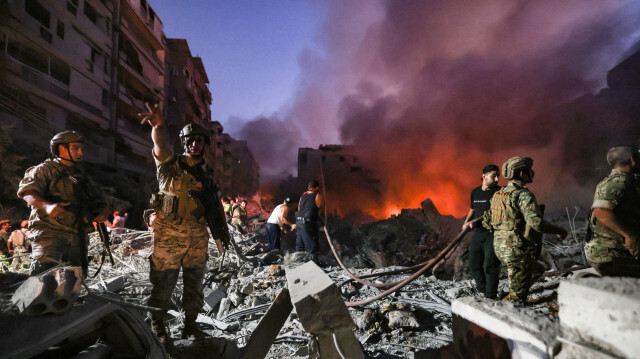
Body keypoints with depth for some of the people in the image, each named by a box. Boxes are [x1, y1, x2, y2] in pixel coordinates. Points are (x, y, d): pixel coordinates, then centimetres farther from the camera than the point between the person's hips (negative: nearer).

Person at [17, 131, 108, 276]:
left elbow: (97, 200, 21)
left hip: (78, 236, 6)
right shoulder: (46, 169, 3)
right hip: (50, 233, -6)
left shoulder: (81, 175, 22)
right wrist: (47, 206, -32)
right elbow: (26, 191, -12)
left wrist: (103, 210, -3)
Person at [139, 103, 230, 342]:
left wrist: (222, 228, 9)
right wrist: (158, 127, -44)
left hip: (198, 237, 4)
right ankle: (156, 325, 22)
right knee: (164, 282, 3)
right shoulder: (170, 166, -2)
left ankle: (190, 325, 25)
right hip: (169, 235, -4)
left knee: (195, 283, 11)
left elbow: (215, 203, 17)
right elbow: (161, 147, -23)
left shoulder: (207, 174, 11)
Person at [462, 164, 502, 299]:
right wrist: (466, 222, 6)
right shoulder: (475, 192, 10)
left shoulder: (499, 192, -7)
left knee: (490, 266, -6)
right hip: (478, 233, 6)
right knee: (474, 264, 10)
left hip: (493, 234, -6)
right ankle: (483, 290, 26)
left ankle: (490, 297, 3)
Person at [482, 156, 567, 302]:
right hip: (516, 248, -9)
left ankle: (513, 296, 22)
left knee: (537, 270, 27)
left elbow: (486, 221, 14)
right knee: (517, 296, 4)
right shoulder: (523, 195, -15)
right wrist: (559, 230, -9)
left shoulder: (499, 193, 11)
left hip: (499, 247, 9)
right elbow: (537, 223, -26)